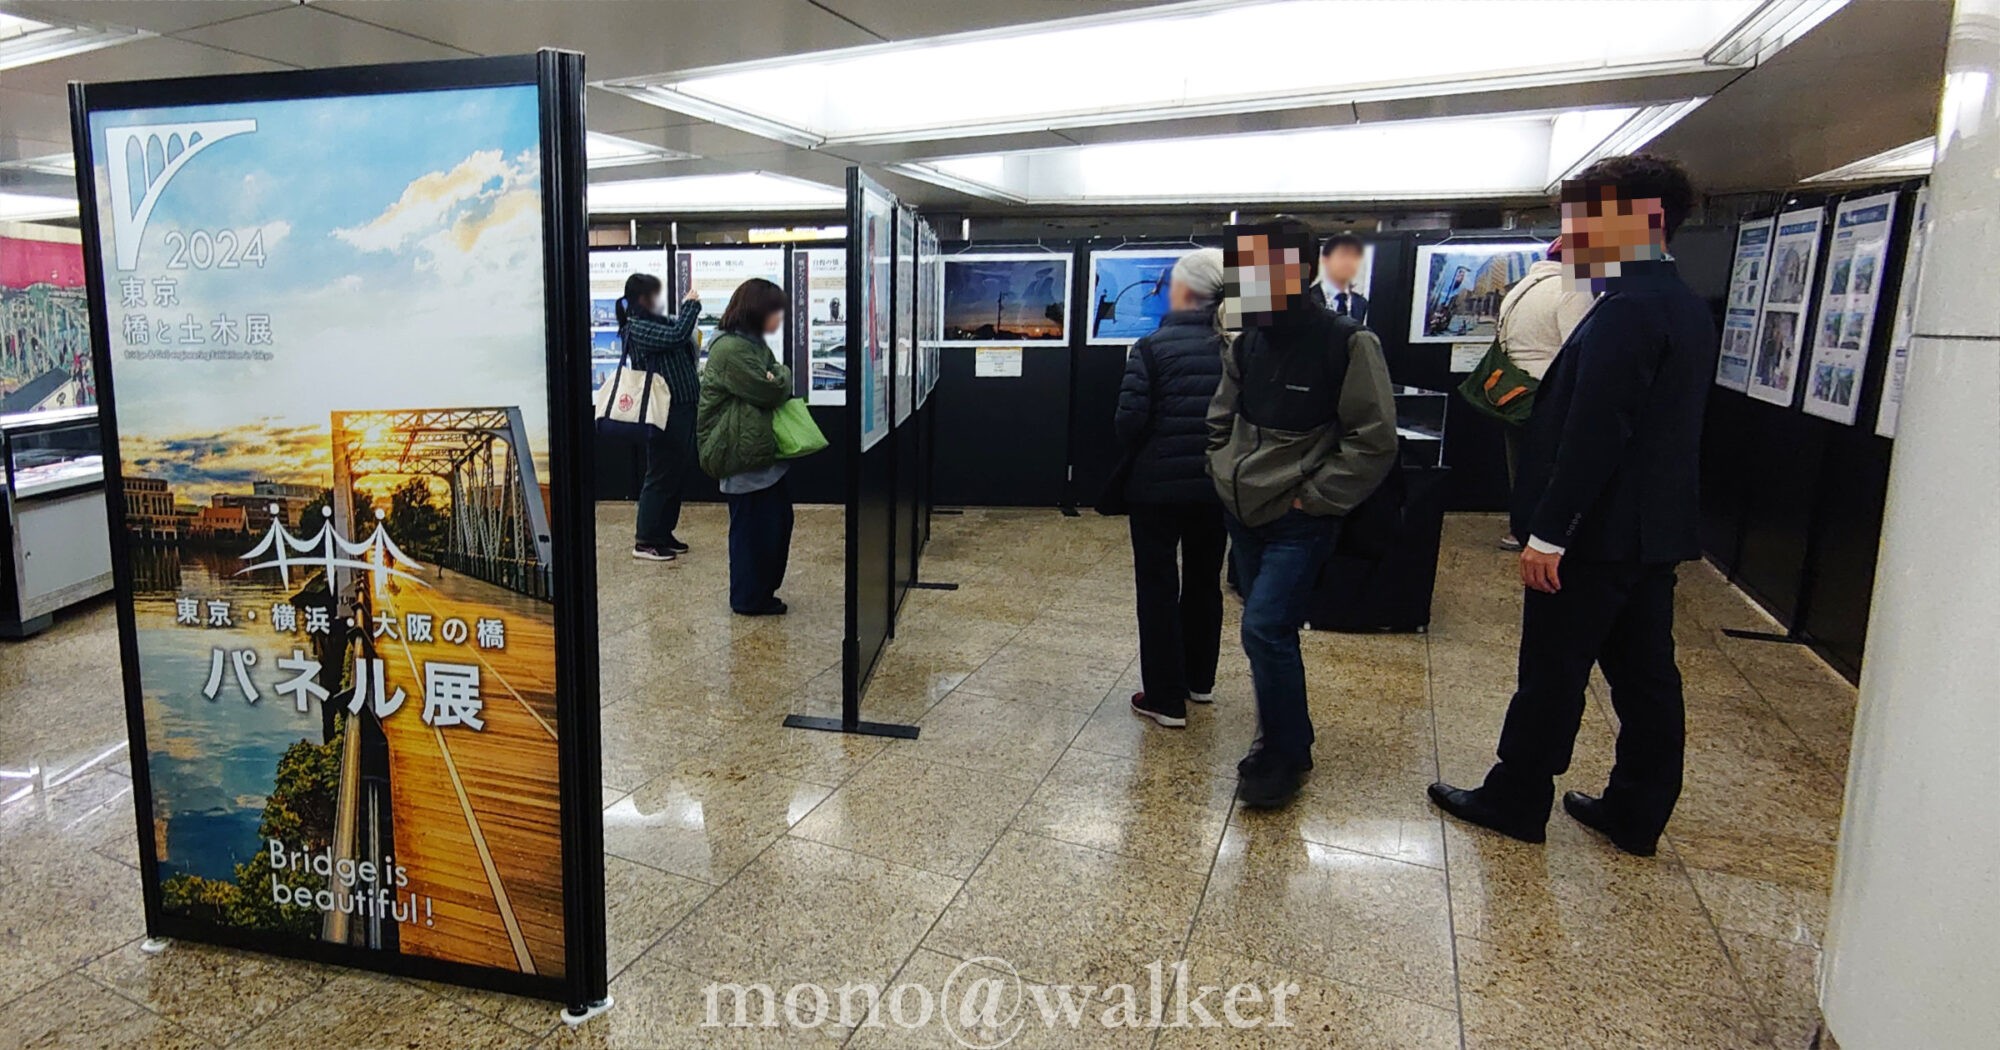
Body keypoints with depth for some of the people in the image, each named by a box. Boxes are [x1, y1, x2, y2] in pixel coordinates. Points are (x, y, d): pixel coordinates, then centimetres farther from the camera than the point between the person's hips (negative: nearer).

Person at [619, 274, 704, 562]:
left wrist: (688, 308, 9)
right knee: (661, 476, -5)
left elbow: (682, 336, 25)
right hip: (665, 412, -10)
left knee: (678, 474, 15)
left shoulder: (655, 322, 14)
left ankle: (663, 533, 24)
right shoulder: (637, 328, -14)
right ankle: (645, 541, 2)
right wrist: (690, 305, -13)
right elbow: (676, 336, -26)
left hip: (681, 409, 10)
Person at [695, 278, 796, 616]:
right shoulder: (731, 349, -19)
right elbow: (770, 391, -20)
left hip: (764, 452, 10)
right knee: (751, 527, 0)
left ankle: (763, 591, 28)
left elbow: (780, 389, 14)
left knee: (777, 523, 15)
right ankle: (748, 598, 14)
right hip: (744, 455, -10)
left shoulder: (754, 343, 15)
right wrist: (782, 373, 0)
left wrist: (777, 377, -8)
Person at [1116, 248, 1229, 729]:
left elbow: (1129, 422, -15)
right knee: (1204, 581, 20)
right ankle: (1199, 680, 34)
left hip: (1158, 485, -4)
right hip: (1218, 485, 4)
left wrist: (1144, 450, 6)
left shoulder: (1152, 347, -13)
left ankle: (1165, 698, 8)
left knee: (1158, 586, 6)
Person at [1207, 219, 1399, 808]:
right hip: (1244, 513, 6)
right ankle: (1285, 739, 32)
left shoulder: (1346, 343, -13)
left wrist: (1311, 497, -14)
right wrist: (1225, 474, 8)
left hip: (1299, 521, -6)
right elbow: (1221, 419, 19)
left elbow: (1375, 440, -13)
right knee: (1271, 632, 14)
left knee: (1265, 631, -13)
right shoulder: (1247, 342, 5)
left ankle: (1282, 756, 6)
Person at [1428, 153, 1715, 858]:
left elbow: (1593, 435, -24)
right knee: (1644, 674, 14)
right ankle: (1638, 814, 25)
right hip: (1654, 531, 9)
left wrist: (1548, 533, -21)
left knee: (1552, 676, 4)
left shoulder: (1627, 312, -20)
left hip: (1598, 534, -9)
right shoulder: (1685, 307, 11)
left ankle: (1515, 801, 18)